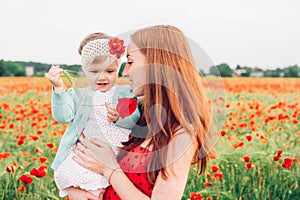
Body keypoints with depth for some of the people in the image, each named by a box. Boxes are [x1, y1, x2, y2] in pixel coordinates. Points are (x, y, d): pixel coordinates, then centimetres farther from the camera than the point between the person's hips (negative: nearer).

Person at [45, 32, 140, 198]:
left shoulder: (125, 93, 18)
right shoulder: (77, 95, 19)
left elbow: (136, 120, 3)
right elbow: (63, 117, 1)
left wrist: (120, 117, -18)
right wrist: (58, 88, -10)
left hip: (121, 150, 0)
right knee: (66, 173, -29)